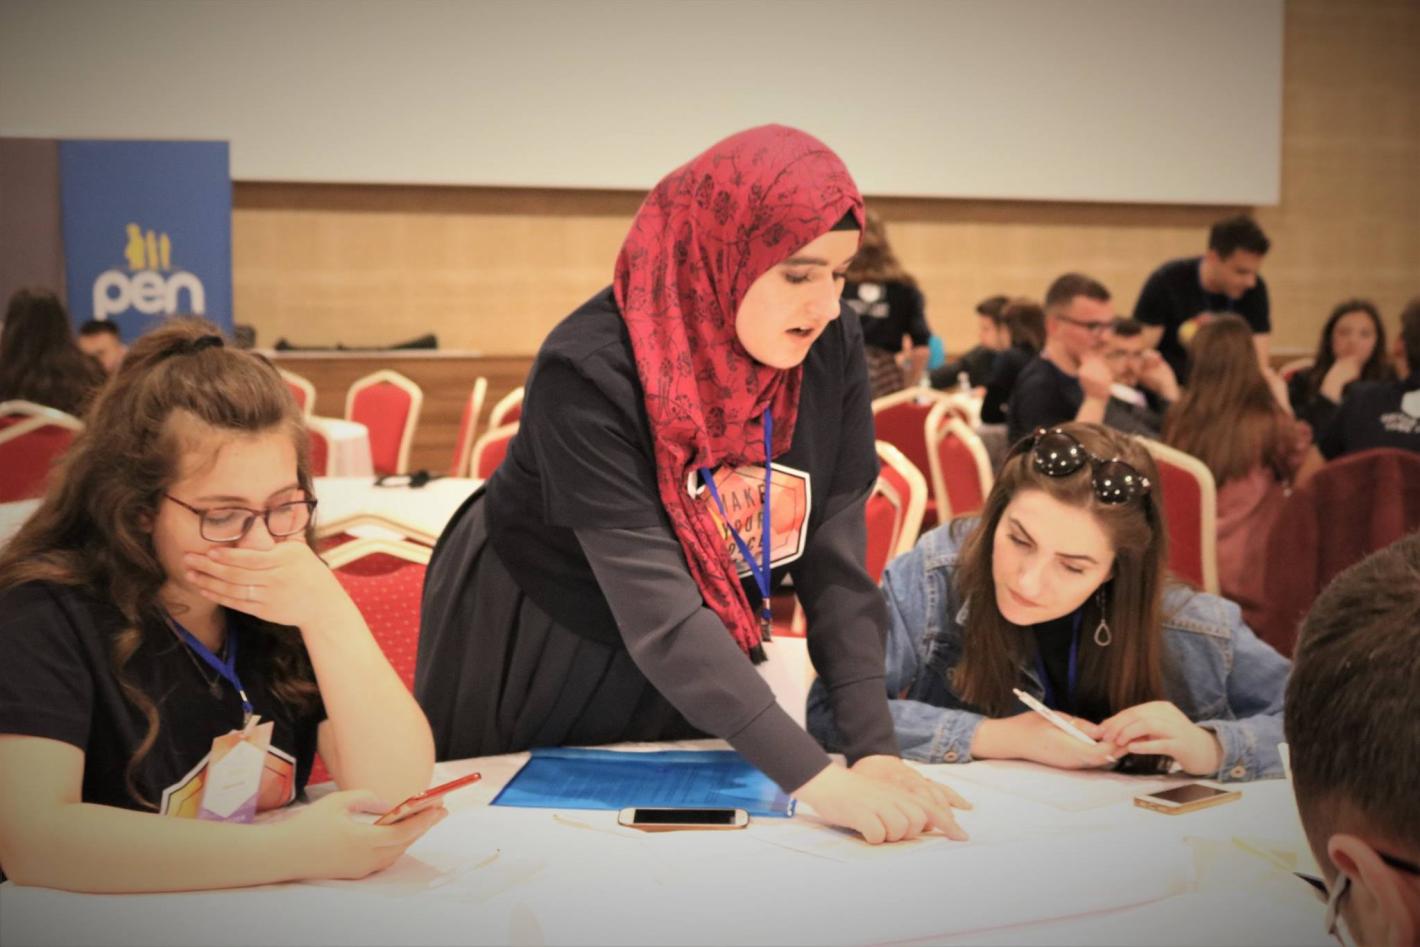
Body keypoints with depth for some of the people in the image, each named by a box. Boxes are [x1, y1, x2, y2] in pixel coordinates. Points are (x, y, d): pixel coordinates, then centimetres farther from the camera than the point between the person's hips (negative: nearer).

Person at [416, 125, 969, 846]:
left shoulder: (830, 349, -15)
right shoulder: (589, 374, -31)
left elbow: (836, 563, -15)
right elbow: (660, 615, -37)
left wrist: (873, 749, -26)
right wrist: (817, 780, -43)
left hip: (703, 663, 4)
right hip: (536, 662, -4)